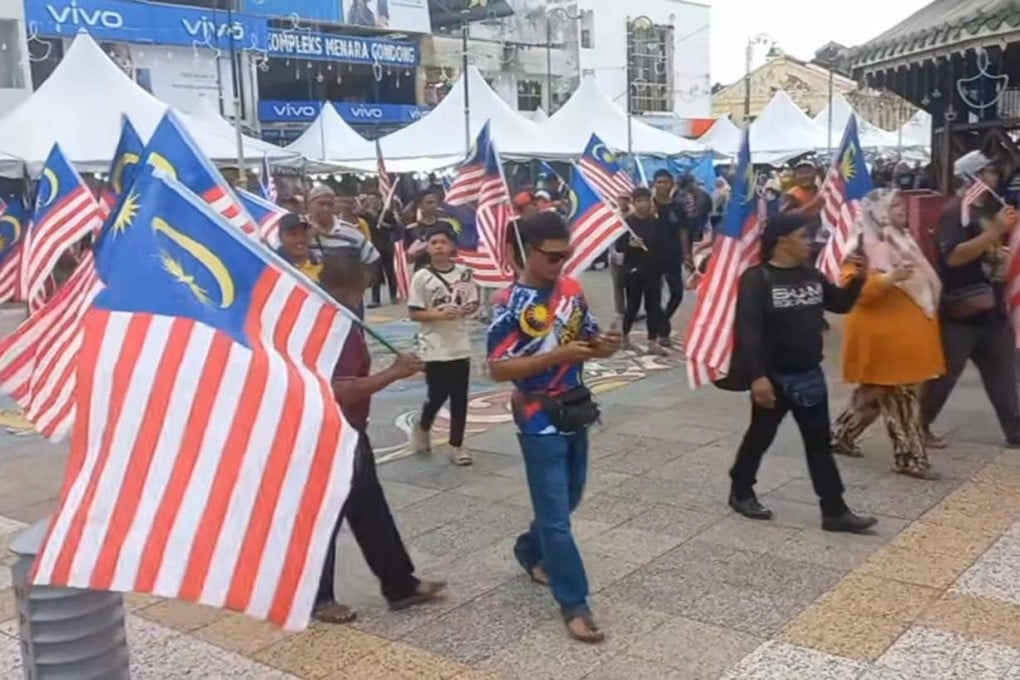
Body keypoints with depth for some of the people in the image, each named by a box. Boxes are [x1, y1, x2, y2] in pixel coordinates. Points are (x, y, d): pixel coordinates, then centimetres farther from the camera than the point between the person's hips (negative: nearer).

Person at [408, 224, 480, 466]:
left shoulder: (464, 273, 1)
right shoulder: (422, 277, -8)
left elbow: (473, 304, 8)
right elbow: (414, 313, -8)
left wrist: (465, 310, -14)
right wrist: (439, 314, -21)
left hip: (460, 345, 3)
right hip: (434, 347, -3)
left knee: (459, 397, 6)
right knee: (438, 396, 2)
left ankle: (456, 446, 16)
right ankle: (422, 427, 33)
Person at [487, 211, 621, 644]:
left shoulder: (572, 290, 3)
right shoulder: (509, 304, -16)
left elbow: (587, 339, 13)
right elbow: (497, 369, -19)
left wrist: (604, 345, -12)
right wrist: (557, 356, -28)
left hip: (575, 411, 7)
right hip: (540, 421, -7)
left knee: (568, 499, 21)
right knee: (556, 515, -1)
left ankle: (530, 551, 47)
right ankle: (574, 605, 8)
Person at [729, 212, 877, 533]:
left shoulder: (811, 275, 6)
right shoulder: (757, 279, -15)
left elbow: (840, 304, 18)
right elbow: (748, 330, -22)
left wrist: (857, 280, -1)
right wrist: (757, 376, -28)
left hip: (809, 375, 6)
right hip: (774, 376, -6)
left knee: (820, 443, 8)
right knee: (760, 437, 11)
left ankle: (834, 511, 13)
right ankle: (741, 492, 31)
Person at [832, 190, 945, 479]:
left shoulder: (900, 239, 15)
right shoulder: (866, 245, -14)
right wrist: (888, 278, -34)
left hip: (905, 328, 9)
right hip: (882, 331, -9)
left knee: (874, 393, 14)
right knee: (899, 396, -3)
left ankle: (842, 436, 27)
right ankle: (910, 457, 5)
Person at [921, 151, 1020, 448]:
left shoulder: (990, 207, 14)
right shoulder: (954, 211, -13)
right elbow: (953, 256, -25)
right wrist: (996, 231, -26)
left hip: (992, 306, 8)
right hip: (961, 309, -8)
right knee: (944, 373, 1)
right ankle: (919, 425, 14)